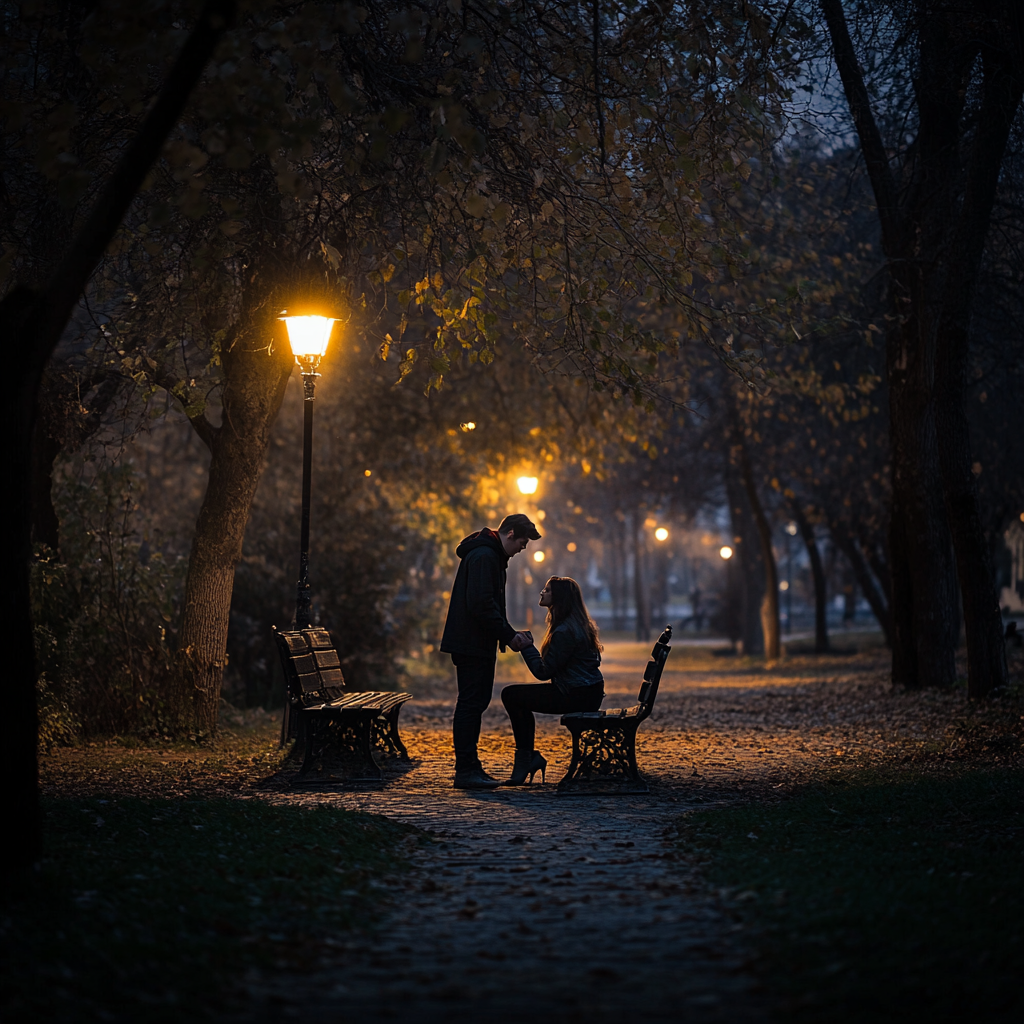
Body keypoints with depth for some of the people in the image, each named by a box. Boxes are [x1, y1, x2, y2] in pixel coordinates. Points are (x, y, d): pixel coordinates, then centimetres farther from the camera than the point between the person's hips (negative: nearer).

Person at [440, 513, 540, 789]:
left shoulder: (491, 556, 19)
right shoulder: (484, 556, -16)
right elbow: (481, 604, -24)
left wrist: (510, 634, 13)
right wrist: (508, 635, -18)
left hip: (477, 645, 11)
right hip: (471, 644, -11)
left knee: (476, 702, 13)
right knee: (470, 703, -8)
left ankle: (470, 766, 19)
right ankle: (465, 771, -7)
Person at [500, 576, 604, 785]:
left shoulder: (565, 631, -20)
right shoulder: (580, 624, 12)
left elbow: (544, 672, -18)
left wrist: (527, 646, -8)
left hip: (577, 697, -11)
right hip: (588, 692, 11)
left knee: (511, 695, -6)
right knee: (517, 694, 18)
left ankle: (526, 758, 4)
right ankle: (528, 758, 17)